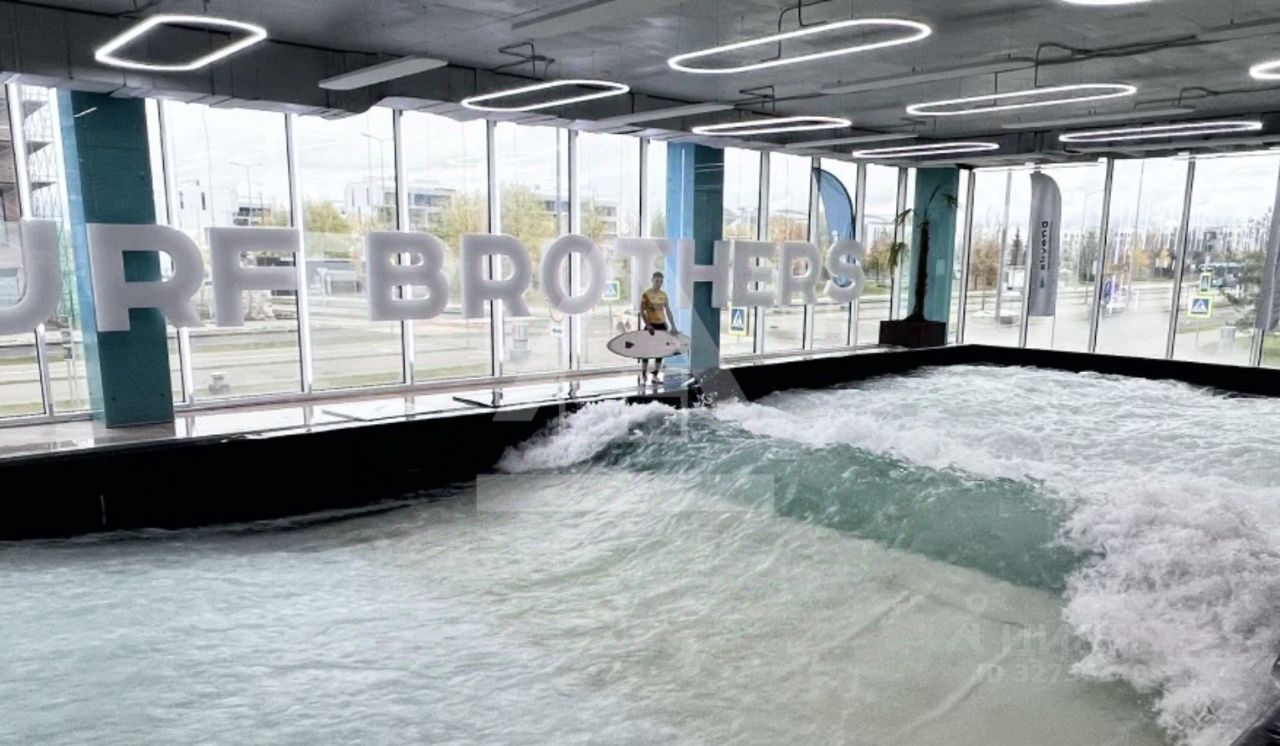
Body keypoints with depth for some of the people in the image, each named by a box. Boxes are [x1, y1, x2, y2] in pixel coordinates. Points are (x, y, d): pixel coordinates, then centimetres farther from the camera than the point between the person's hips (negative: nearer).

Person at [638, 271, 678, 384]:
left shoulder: (664, 295, 7)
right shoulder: (646, 294, -7)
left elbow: (668, 311, 8)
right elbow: (642, 312, -9)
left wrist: (673, 326, 0)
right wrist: (648, 325, -19)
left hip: (662, 325, 5)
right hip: (650, 325, -5)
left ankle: (655, 376, 14)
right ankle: (643, 376, 4)